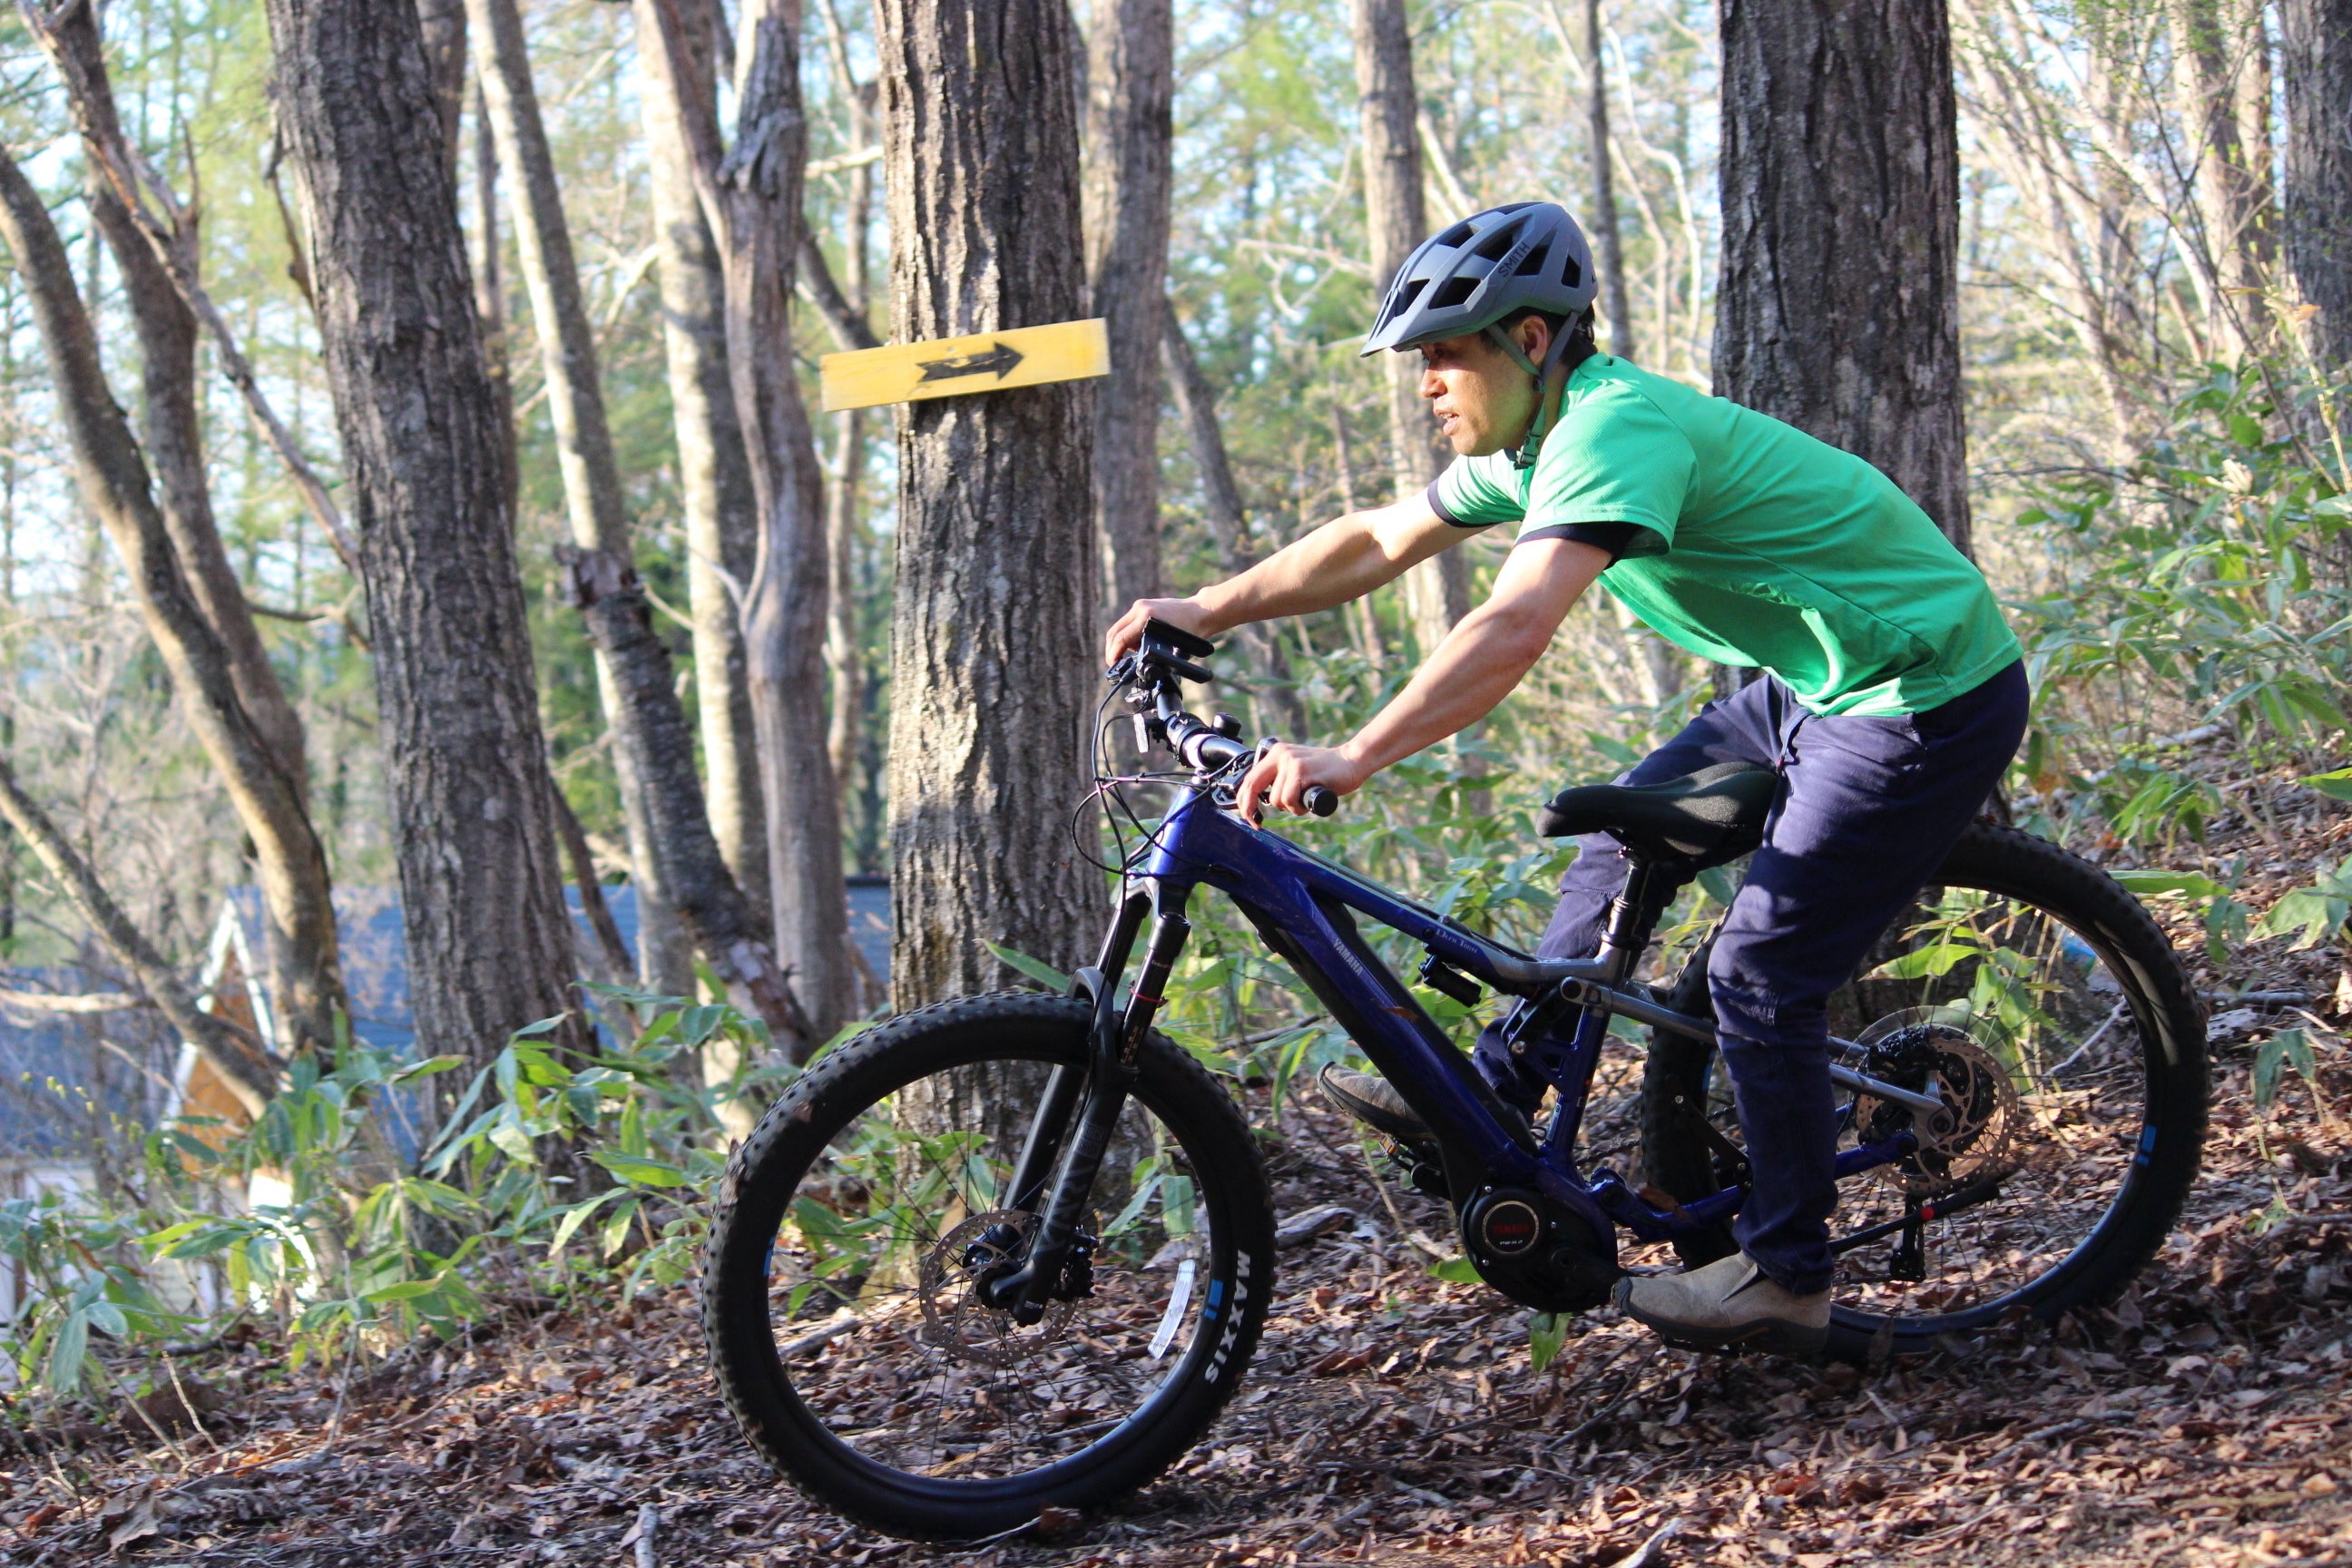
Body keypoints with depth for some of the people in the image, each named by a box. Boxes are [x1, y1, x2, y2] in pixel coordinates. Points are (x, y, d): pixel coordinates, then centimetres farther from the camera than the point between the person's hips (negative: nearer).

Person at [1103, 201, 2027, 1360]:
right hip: (1818, 677, 10)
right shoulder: (1545, 434, 5)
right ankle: (1491, 1101, 23)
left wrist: (1355, 758, -44)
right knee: (1624, 842, 14)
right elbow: (1377, 542, 14)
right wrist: (1207, 611, 11)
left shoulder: (1616, 429, -26)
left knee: (1759, 979, -6)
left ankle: (1786, 1279, 6)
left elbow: (1517, 626, -39)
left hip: (1922, 701, -10)